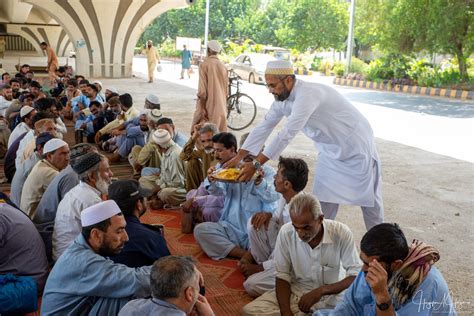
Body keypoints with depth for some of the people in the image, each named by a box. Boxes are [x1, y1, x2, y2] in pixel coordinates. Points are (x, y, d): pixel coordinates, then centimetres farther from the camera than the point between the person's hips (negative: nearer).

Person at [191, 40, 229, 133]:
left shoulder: (204, 65, -10)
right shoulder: (223, 66, 6)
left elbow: (202, 90, -16)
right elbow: (226, 88, 11)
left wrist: (202, 108, -13)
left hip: (209, 106, -5)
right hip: (221, 107, 5)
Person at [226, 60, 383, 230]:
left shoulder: (307, 94, -33)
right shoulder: (282, 99, -6)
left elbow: (287, 134, -37)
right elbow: (263, 127, 0)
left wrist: (256, 164, -35)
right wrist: (238, 157, -5)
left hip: (356, 144, -7)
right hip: (330, 149, 8)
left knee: (368, 197, 5)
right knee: (325, 199, 8)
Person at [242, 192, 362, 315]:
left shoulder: (341, 232, -20)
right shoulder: (286, 232, -15)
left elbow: (356, 276, -16)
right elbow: (282, 276, -7)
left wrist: (321, 291, -27)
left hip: (330, 297, -1)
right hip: (295, 292, 1)